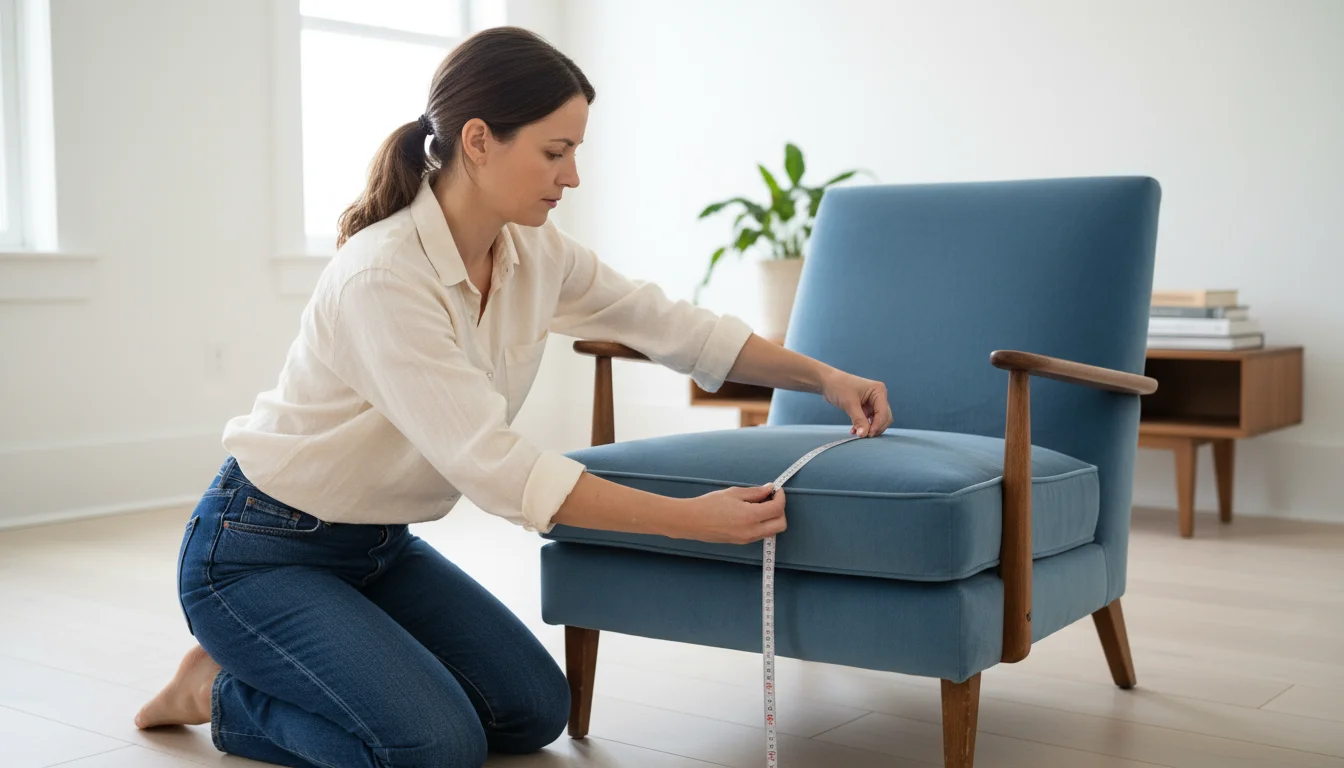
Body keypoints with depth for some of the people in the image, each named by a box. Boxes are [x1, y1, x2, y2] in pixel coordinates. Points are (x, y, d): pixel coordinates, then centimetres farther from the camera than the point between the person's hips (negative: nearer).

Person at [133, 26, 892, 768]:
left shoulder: (532, 251, -7)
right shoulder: (382, 277, -31)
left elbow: (666, 322, 4)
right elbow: (492, 464, -34)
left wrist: (824, 377, 2)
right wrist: (693, 519, -34)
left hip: (380, 544, 8)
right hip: (257, 554, -8)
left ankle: (278, 661, 18)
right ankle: (221, 691, 4)